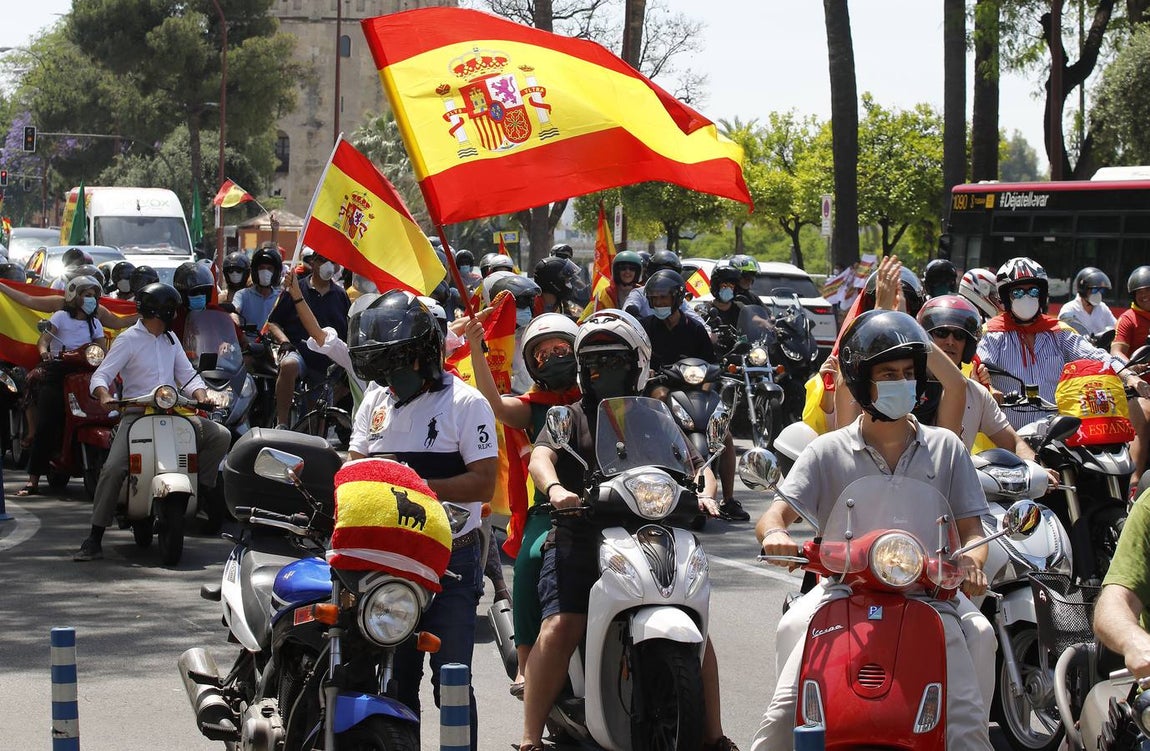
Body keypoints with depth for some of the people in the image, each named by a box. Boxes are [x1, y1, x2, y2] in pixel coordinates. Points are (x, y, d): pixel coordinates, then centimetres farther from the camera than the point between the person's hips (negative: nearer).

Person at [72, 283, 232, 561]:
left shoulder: (171, 340, 18)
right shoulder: (128, 340, -2)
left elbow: (187, 375, 18)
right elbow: (101, 375, -9)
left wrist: (201, 395, -5)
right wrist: (105, 395, -32)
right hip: (137, 415, -6)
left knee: (220, 435, -10)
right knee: (113, 469, -22)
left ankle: (203, 488, 7)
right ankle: (95, 537, -18)